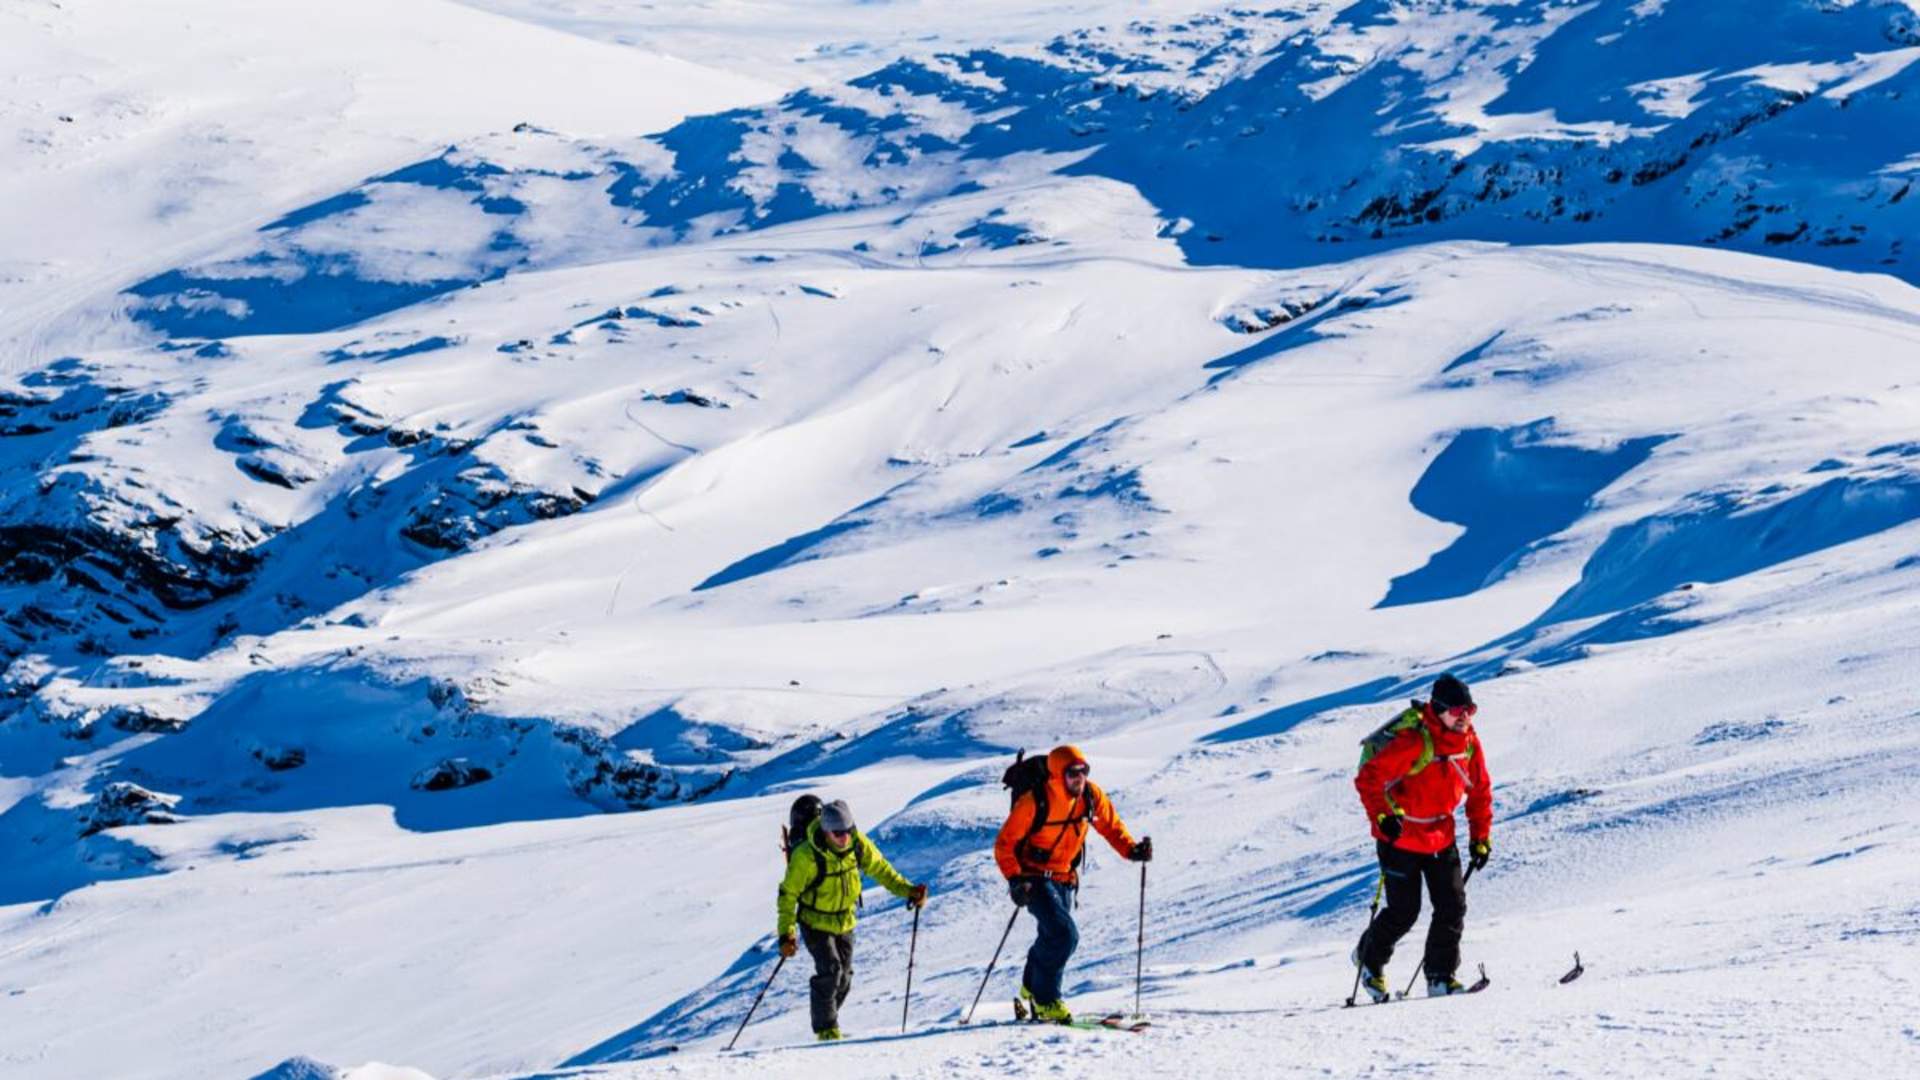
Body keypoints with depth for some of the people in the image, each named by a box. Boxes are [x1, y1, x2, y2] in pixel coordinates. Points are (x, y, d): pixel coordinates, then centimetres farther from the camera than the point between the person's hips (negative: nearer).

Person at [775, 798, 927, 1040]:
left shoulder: (857, 843, -15)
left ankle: (829, 1021, 27)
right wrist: (786, 933, -25)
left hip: (845, 921, 5)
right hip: (816, 922, -5)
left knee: (844, 977, 8)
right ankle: (826, 1029, -7)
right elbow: (788, 894, -21)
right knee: (830, 971, -19)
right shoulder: (806, 856, -28)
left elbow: (879, 868, 0)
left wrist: (907, 890, -11)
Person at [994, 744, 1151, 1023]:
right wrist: (1015, 879, -30)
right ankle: (1045, 1000, -7)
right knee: (1064, 934, -21)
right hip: (1035, 878, -6)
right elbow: (1005, 844, -18)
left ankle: (1032, 988, 41)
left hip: (1064, 878, 6)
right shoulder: (1034, 802, -23)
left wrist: (1131, 849, -9)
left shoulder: (1091, 796, -8)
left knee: (1052, 937, 16)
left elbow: (1110, 825, 8)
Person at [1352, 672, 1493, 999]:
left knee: (1452, 907, -3)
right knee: (1403, 913, -1)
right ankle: (1370, 961, 26)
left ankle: (1441, 977, 7)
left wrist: (1481, 837, 6)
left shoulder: (1469, 743, -4)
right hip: (1400, 837, -6)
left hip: (1441, 838, 6)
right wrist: (1382, 816, -39)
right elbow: (1368, 778, -27)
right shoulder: (1413, 742, -25)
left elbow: (1480, 791, 10)